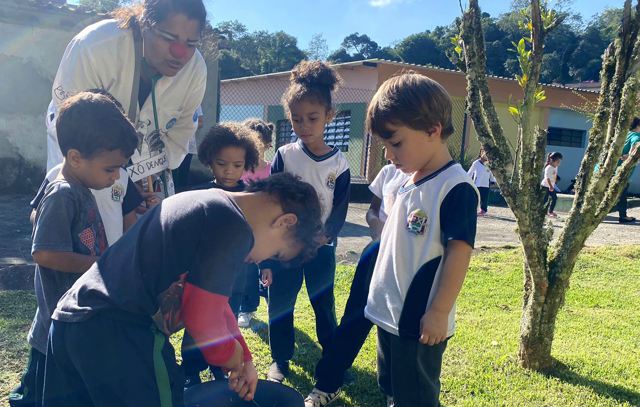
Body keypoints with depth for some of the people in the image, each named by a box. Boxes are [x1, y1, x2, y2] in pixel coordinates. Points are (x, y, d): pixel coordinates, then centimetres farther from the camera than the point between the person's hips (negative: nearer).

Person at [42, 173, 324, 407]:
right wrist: (230, 355, 7)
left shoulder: (207, 204, 16)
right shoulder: (235, 230, -14)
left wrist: (243, 357, 23)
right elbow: (202, 316, -14)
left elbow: (210, 297, 23)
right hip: (120, 335, -10)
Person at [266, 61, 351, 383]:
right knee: (280, 303, 8)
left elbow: (340, 209, -2)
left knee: (324, 304, 11)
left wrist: (324, 235, -16)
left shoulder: (339, 163, -4)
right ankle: (280, 360, 25)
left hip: (322, 247, 0)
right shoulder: (284, 156, -4)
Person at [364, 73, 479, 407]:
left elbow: (459, 252, -21)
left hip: (421, 320, -8)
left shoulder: (455, 188, -19)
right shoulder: (407, 183, 7)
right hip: (390, 312, 8)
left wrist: (439, 313, -20)